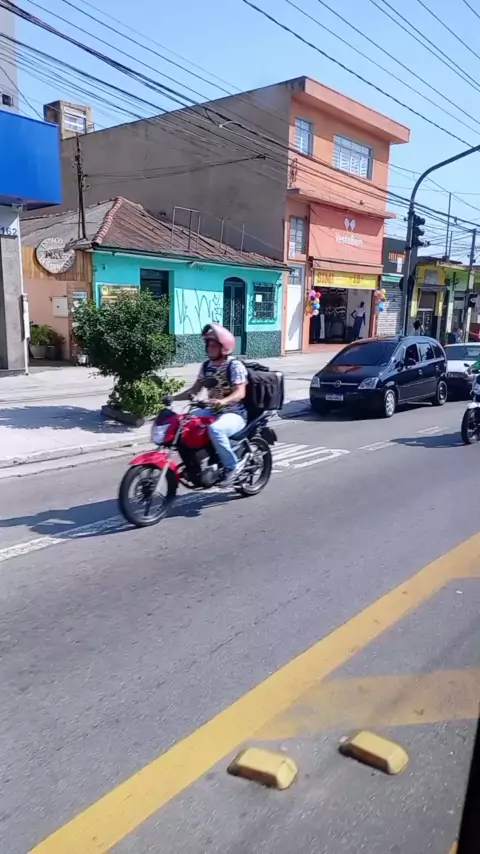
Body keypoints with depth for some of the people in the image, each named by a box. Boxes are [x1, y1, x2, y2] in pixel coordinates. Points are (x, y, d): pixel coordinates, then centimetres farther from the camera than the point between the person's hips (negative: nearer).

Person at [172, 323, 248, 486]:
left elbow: (240, 393, -23)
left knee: (215, 429, -38)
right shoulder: (206, 365, 8)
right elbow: (195, 389, 13)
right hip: (213, 411, 8)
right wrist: (173, 397, 0)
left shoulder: (235, 365, -13)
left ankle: (233, 466, -19)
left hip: (235, 414, -8)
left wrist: (223, 401, -42)